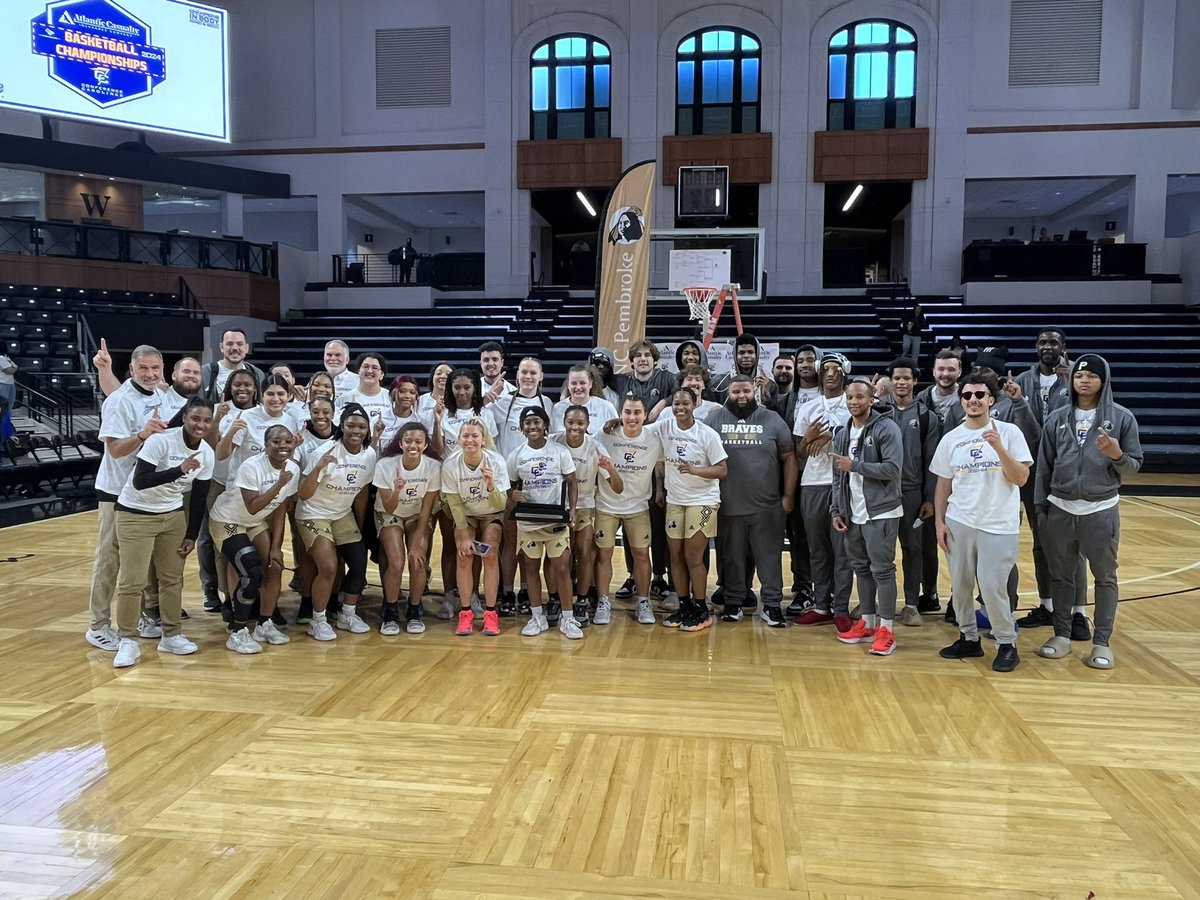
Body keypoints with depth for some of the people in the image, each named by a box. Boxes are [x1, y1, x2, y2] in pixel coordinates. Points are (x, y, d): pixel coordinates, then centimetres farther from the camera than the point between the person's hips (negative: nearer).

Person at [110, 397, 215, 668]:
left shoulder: (207, 454, -3)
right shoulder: (161, 440, -22)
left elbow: (199, 498, 4)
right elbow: (139, 481, -29)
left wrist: (191, 535, 4)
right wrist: (179, 470, -40)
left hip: (173, 516, 6)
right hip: (135, 515, -5)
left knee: (173, 578, 9)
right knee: (132, 581, -5)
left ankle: (171, 635, 23)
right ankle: (128, 641, 9)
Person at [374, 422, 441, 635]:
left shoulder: (434, 466, -24)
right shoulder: (385, 465, -25)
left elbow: (426, 509, -14)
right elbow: (389, 509, -18)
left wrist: (417, 544, -15)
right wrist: (395, 492, -40)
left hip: (418, 517, 1)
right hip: (389, 516, -1)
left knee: (418, 562, -17)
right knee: (396, 564, -18)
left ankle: (413, 612, 6)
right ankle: (390, 613, 5)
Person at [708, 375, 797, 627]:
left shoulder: (772, 420, 2)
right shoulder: (715, 420, 2)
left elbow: (789, 458, 4)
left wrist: (788, 496, 0)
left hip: (767, 507, 0)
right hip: (727, 506, 1)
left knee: (769, 557, 6)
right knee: (731, 558, 11)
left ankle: (772, 604, 16)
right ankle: (733, 602, 23)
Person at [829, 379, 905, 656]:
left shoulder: (887, 428, -8)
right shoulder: (842, 434, 13)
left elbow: (892, 469, -18)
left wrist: (855, 465, -17)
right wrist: (836, 510, 9)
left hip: (881, 512, -7)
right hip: (853, 514, 7)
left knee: (882, 569, -3)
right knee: (861, 568, 13)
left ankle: (886, 629, 5)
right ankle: (867, 623, 23)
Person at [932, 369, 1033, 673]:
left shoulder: (1009, 432, -4)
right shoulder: (951, 439, 4)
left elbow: (1021, 478, -9)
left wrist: (999, 448, -22)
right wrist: (939, 522, 3)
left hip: (998, 525, -3)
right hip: (959, 523, 3)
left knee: (992, 586, -6)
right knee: (960, 585, 8)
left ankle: (1007, 644, 13)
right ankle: (969, 638, 26)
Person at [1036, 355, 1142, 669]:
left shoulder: (1122, 418, -2)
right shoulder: (1057, 418, 3)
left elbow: (1134, 467, 1)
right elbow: (1044, 466, 7)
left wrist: (1117, 455, -20)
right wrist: (1040, 506, 4)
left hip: (1102, 511, -2)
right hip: (1060, 510, 2)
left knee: (1105, 576, 7)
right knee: (1061, 575, 10)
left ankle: (1102, 642, 17)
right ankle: (1062, 634, 23)